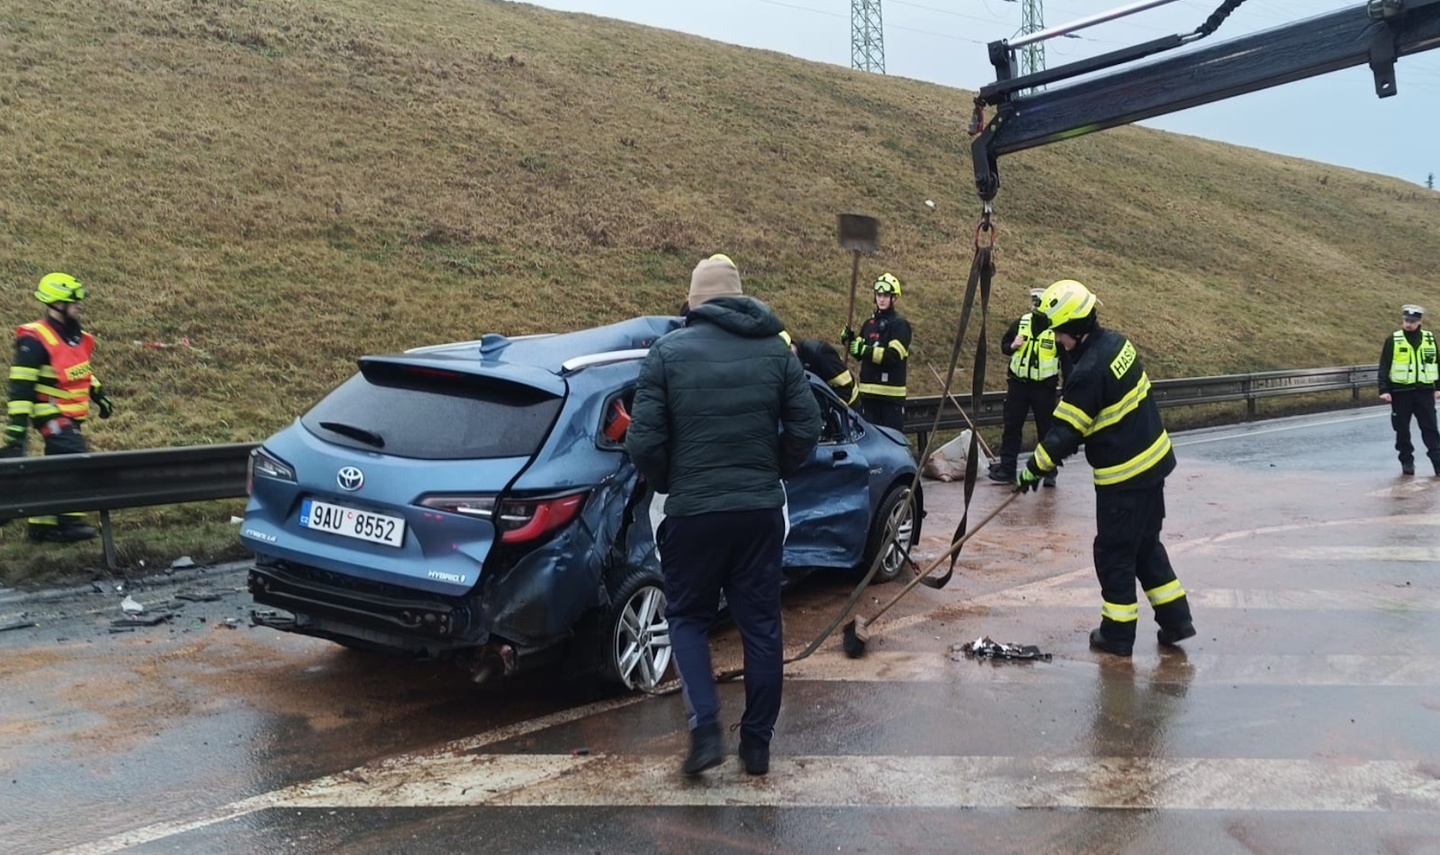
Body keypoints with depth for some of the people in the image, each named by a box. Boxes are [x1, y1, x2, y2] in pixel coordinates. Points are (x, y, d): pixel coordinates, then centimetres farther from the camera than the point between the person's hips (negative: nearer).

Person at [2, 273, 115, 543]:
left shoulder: (75, 336, 9)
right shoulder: (34, 340, -18)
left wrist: (98, 395, 26)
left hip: (71, 416, 9)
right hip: (52, 414, -9)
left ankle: (42, 524, 21)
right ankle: (70, 523, -14)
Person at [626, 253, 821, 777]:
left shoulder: (668, 351, -4)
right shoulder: (776, 352, 4)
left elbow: (643, 440, -9)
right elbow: (806, 429, 2)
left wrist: (666, 484, 9)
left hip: (691, 511, -2)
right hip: (760, 509, 3)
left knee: (688, 618, 14)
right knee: (760, 622, 12)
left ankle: (705, 729, 0)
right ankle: (757, 743, 17)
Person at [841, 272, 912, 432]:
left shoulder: (900, 324, -6)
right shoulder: (869, 323, 15)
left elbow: (894, 356, -18)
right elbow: (859, 355, 18)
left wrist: (866, 350, -24)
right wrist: (849, 341, 0)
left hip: (891, 393, -6)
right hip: (868, 390, 6)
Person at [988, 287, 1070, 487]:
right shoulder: (1020, 323, 2)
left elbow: (1067, 360, -5)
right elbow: (1004, 344, 13)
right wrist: (1011, 346, -10)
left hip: (1044, 388, -3)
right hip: (1018, 385, 3)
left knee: (1046, 430, 5)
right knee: (1011, 427, 6)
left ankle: (1049, 472, 15)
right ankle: (1006, 469, 12)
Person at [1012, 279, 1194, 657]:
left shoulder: (1089, 372, -26)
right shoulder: (1115, 342, 2)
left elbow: (1065, 431, -21)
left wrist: (1034, 470, -9)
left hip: (1124, 476, -9)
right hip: (1154, 458, 9)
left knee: (1114, 552, 5)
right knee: (1146, 544, 20)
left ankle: (1117, 632, 17)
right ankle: (1175, 619, 25)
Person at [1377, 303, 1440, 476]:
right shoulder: (1393, 340, -1)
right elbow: (1384, 367, -2)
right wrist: (1384, 390, -8)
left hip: (1424, 390, 1)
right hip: (1400, 391, -1)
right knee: (1402, 429, 5)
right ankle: (1406, 461, 15)